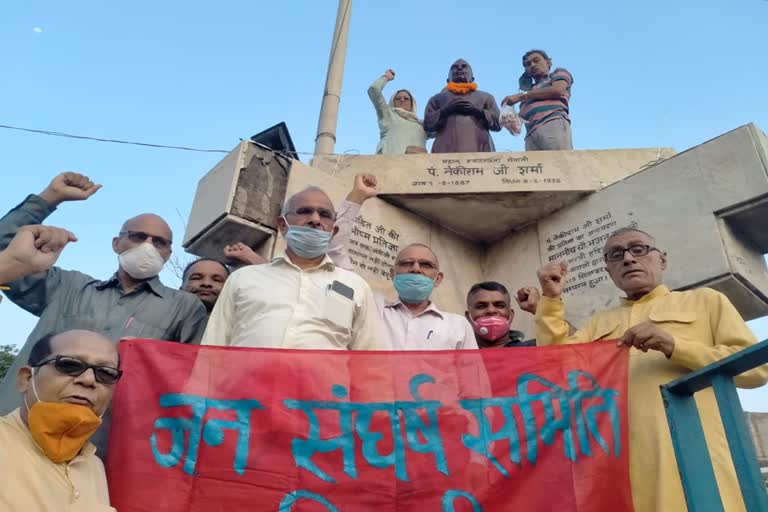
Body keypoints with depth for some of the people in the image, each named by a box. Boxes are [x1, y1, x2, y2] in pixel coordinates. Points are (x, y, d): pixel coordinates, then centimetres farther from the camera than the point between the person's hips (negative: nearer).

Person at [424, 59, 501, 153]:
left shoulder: (485, 97, 30)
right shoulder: (437, 98, 28)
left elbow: (498, 122, 16)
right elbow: (427, 123, 13)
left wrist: (478, 111, 2)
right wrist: (446, 111, -1)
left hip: (479, 150, 1)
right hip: (446, 150, -1)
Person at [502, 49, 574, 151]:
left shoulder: (559, 73, 26)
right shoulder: (530, 90, 37)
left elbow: (557, 90, 3)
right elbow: (523, 115, 23)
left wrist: (521, 96, 6)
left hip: (554, 123, -4)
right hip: (531, 133, 4)